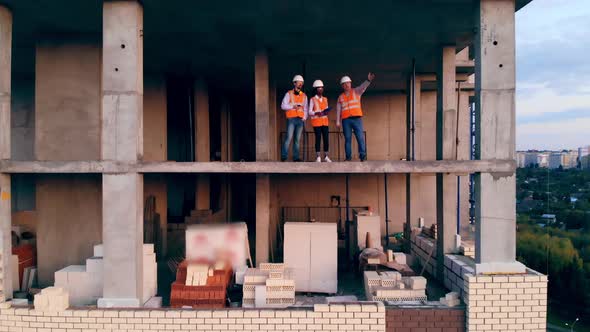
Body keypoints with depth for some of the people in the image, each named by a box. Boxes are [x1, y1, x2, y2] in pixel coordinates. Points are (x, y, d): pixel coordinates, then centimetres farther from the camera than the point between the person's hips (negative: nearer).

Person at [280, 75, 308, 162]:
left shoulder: (304, 95, 16)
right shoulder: (289, 94, 5)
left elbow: (305, 108, 16)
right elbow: (283, 106, -1)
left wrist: (304, 118, 3)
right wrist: (293, 106, -13)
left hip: (300, 119, 4)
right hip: (291, 119, -4)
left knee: (297, 139, 2)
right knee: (289, 137, -12)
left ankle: (296, 157, 4)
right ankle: (284, 156, -9)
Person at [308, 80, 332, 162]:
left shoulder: (325, 99, 18)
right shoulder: (312, 99, 3)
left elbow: (326, 109, 19)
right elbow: (310, 112, -1)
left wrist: (326, 112, -5)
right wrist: (316, 113, -20)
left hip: (325, 121, 4)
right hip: (316, 122, -4)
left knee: (326, 138, -2)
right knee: (318, 138, -7)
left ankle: (326, 156, 4)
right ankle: (318, 157, -3)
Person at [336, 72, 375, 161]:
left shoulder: (356, 91, 10)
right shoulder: (340, 97, 16)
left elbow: (363, 87, -10)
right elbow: (338, 110, 14)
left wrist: (368, 80, -30)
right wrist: (337, 121, 5)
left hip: (357, 118, -2)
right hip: (346, 120, 2)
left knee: (360, 137, -9)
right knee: (347, 139, 1)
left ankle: (363, 156, -9)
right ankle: (348, 157, 5)